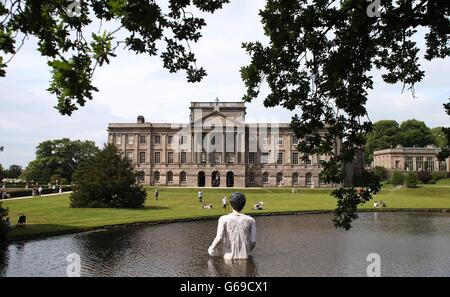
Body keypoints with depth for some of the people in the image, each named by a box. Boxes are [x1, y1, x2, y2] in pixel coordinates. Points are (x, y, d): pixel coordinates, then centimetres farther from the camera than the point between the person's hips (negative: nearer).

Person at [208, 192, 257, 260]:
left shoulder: (224, 219, -10)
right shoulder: (250, 220, -5)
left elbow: (219, 239, -18)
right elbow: (253, 241, -4)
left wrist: (211, 249, 1)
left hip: (229, 257, -1)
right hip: (244, 256, 2)